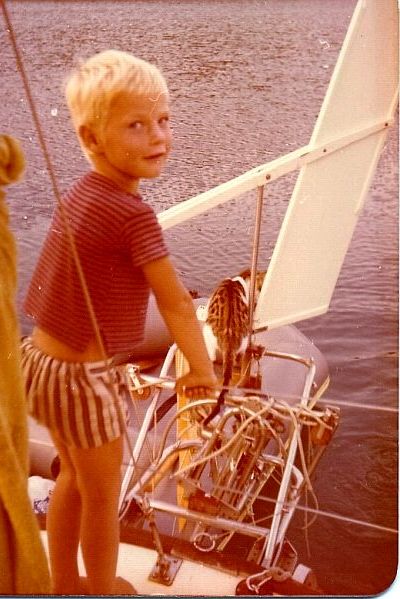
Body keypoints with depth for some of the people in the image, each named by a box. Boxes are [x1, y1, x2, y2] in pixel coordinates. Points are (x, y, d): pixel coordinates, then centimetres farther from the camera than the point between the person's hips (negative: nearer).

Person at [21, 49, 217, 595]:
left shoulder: (80, 192, 3)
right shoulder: (134, 213, -23)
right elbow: (175, 304, -16)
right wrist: (202, 369, -2)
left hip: (38, 359, 9)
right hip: (82, 377, -8)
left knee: (72, 477, 27)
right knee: (102, 497, 15)